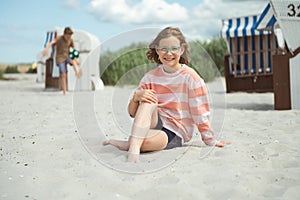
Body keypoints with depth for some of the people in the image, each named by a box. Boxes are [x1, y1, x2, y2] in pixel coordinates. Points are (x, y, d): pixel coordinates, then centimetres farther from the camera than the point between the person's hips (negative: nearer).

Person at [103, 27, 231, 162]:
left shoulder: (190, 77, -6)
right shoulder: (150, 77, 5)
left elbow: (200, 112, -5)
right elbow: (132, 113, 2)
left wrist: (210, 141, -7)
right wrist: (136, 97, -19)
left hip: (176, 134, -4)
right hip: (153, 124, 4)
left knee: (160, 139, -40)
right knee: (148, 101, -28)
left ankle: (129, 144, -20)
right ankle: (134, 147, -39)